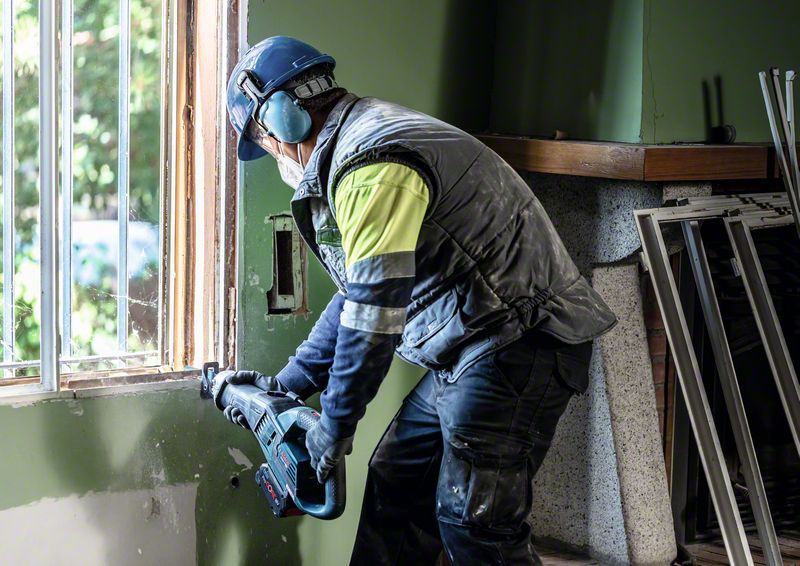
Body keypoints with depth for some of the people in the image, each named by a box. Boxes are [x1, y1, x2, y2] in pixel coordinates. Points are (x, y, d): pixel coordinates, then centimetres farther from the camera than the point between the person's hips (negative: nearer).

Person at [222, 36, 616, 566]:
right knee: (396, 481, 15)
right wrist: (288, 383, 26)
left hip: (517, 343, -11)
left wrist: (335, 426, -10)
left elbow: (375, 314, -21)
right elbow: (358, 295, 25)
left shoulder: (371, 164, -18)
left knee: (472, 523, -10)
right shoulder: (355, 147, 18)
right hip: (469, 351, 11)